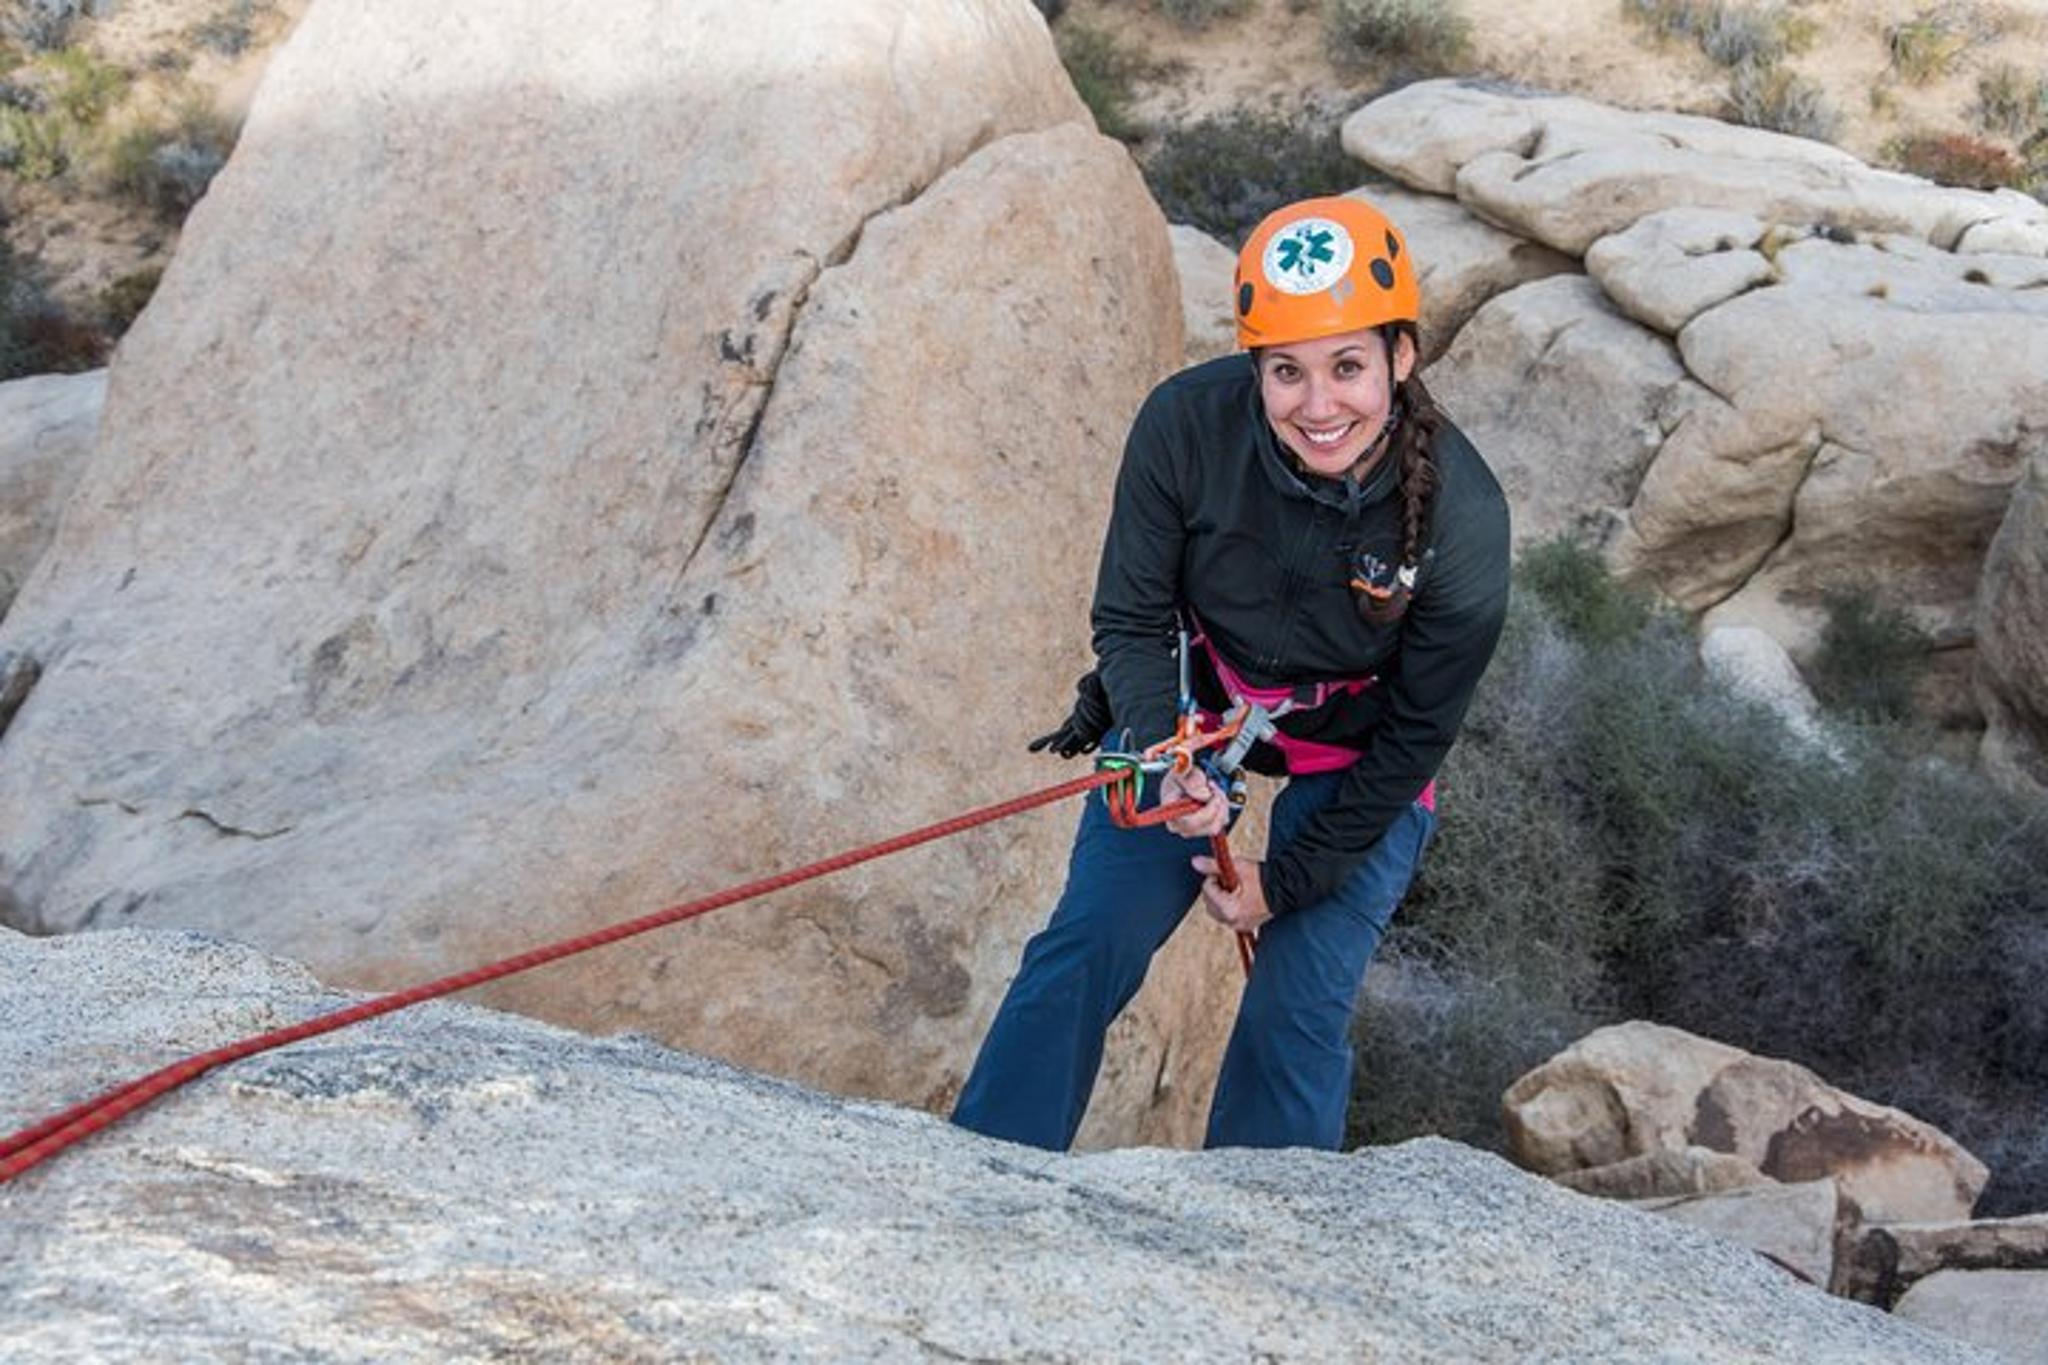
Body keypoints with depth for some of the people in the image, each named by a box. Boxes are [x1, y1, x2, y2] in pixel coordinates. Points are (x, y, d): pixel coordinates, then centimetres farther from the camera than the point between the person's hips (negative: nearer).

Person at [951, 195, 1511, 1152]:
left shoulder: (1461, 517, -29)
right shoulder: (1187, 425, -27)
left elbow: (1417, 735, -16)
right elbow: (1131, 618, -12)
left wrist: (1288, 880, -11)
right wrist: (1166, 761, -29)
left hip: (1358, 760, -1)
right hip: (1191, 710, 1)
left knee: (1299, 1016, -2)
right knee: (1084, 948, -4)